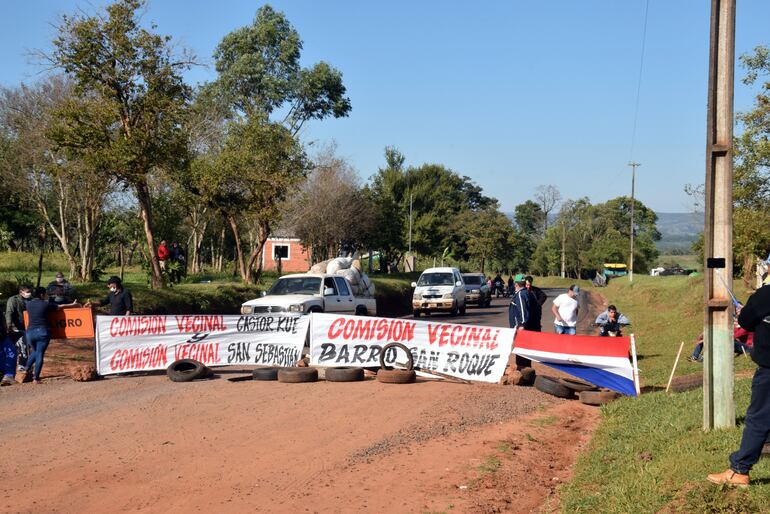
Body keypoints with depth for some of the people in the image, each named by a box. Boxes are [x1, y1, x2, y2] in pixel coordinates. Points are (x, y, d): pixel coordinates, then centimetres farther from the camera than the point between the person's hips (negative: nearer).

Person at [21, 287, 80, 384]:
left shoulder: (28, 304, 10)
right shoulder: (46, 304, -2)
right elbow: (61, 307, 10)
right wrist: (73, 305, 26)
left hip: (30, 331, 4)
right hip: (42, 331, -4)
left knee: (35, 351, 26)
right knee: (40, 354, 0)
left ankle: (27, 370, 14)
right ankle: (36, 378, -2)